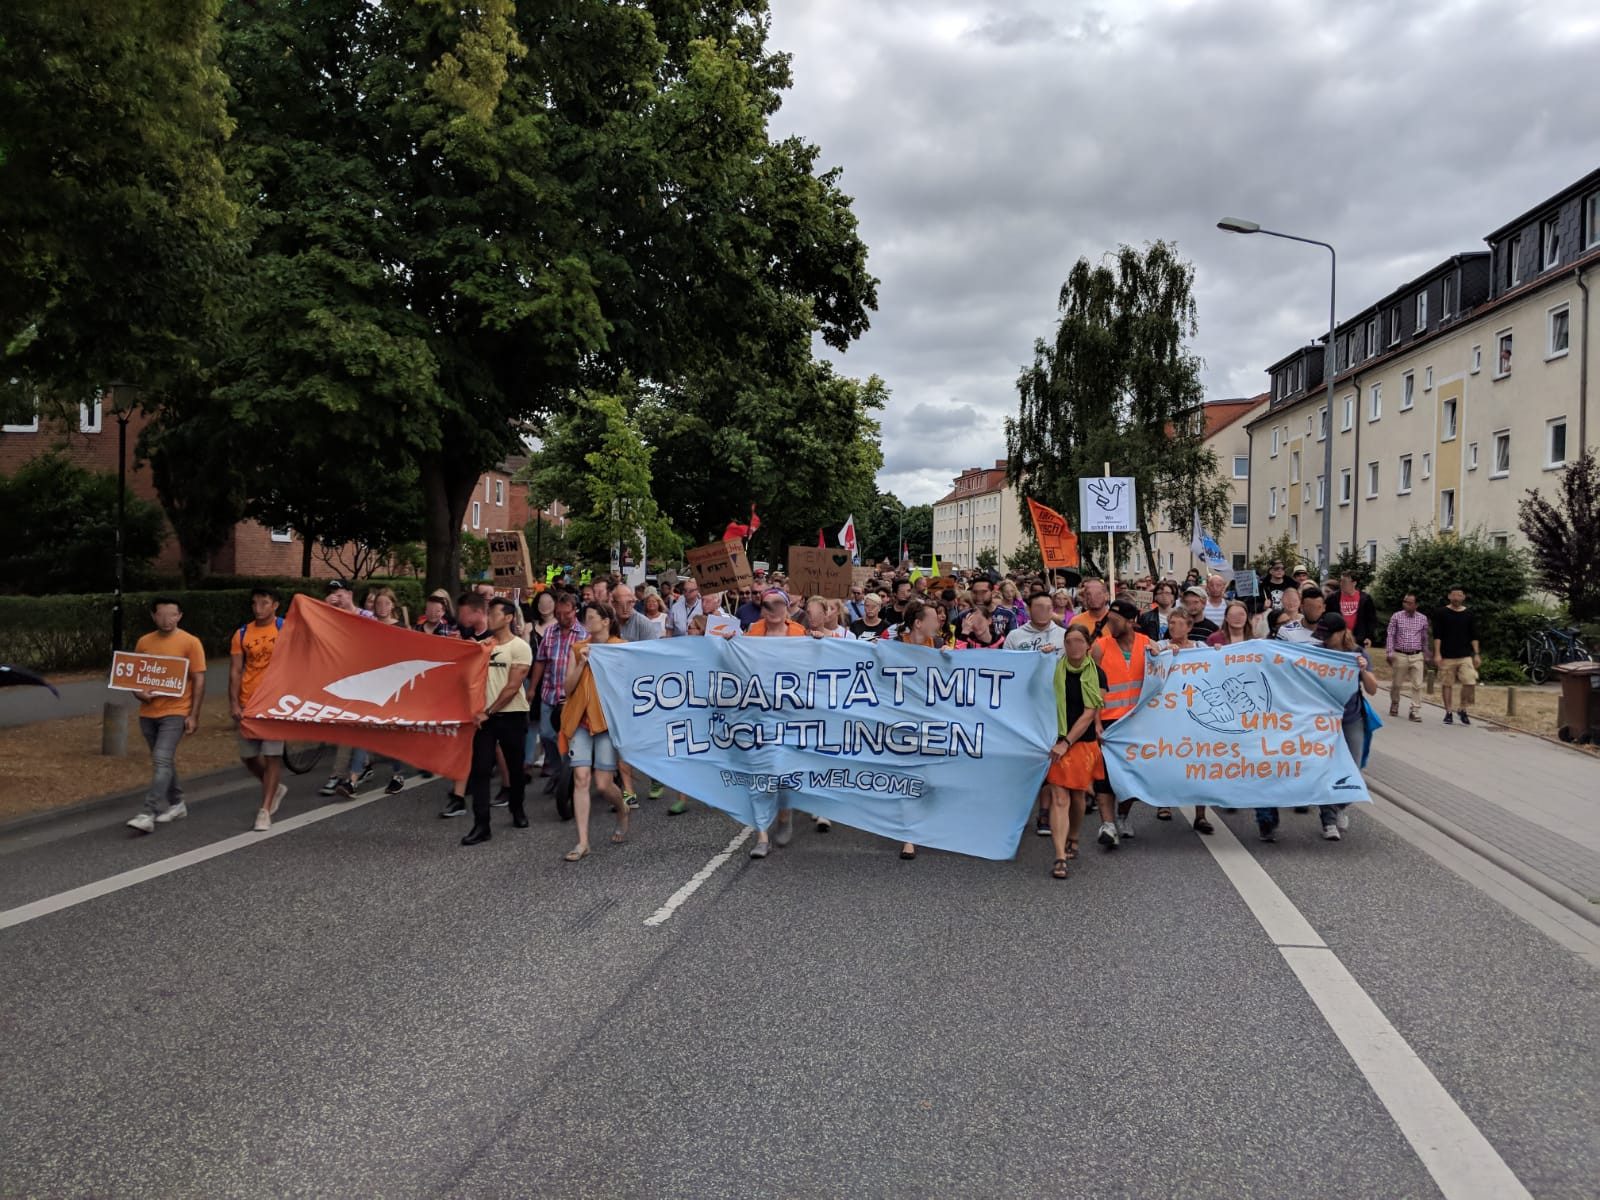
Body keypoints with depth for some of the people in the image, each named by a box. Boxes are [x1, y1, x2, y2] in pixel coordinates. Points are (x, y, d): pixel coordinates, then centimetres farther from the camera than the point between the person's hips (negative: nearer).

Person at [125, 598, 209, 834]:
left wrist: (194, 715, -10)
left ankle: (149, 814, -17)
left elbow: (199, 680, -6)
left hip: (175, 712, -6)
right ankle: (176, 804, 33)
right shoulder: (143, 642, 7)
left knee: (161, 760, -15)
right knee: (164, 761, 17)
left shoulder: (190, 642, -6)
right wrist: (139, 692, -7)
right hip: (148, 713, 6)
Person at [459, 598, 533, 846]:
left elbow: (512, 687, -11)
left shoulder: (520, 647, -6)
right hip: (486, 715, 3)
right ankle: (481, 825, -4)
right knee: (480, 769, -5)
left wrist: (489, 711, -12)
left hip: (511, 715, -3)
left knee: (515, 766, 10)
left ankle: (517, 809, 33)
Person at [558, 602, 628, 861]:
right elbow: (568, 687, 3)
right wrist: (582, 663, -9)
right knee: (581, 778, -7)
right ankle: (583, 842, -3)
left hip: (608, 719, -3)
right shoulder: (578, 649, 9)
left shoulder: (621, 648, 0)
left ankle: (623, 810, 32)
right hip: (581, 719, 3)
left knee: (603, 784, -2)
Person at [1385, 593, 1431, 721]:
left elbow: (1425, 638, 14)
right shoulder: (1396, 617, -1)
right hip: (1400, 656, -1)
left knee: (1417, 685, -6)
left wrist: (1427, 656, 16)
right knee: (1396, 684, 9)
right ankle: (1394, 705, 31)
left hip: (1417, 656, 1)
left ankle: (1415, 711, -4)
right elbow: (1390, 636, -1)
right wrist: (1389, 653, -8)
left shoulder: (1423, 618, 6)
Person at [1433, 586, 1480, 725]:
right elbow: (1437, 635, -1)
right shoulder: (1442, 613, 1)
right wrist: (1437, 653, -8)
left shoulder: (1469, 615, 8)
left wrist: (1476, 655, 6)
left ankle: (1463, 710, 7)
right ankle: (1448, 713, 14)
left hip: (1465, 656, 1)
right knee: (1447, 684, 3)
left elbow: (1474, 637, 11)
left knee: (1470, 682, -12)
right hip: (1447, 656, -1)